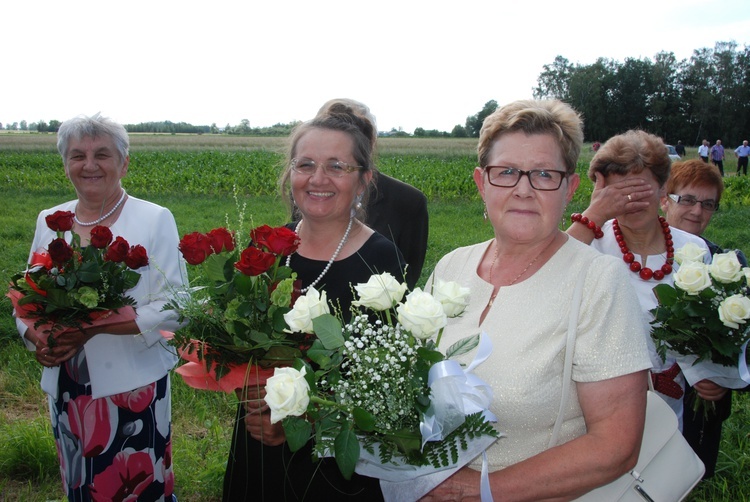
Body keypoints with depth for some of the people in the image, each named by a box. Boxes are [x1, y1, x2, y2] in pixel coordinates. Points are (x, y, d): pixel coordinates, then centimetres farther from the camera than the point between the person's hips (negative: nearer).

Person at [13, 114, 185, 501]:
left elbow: (173, 309, -13)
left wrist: (92, 326, -21)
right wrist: (36, 337, -9)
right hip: (64, 389, 5)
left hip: (133, 388, -4)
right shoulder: (50, 221, 8)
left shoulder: (155, 219, -7)